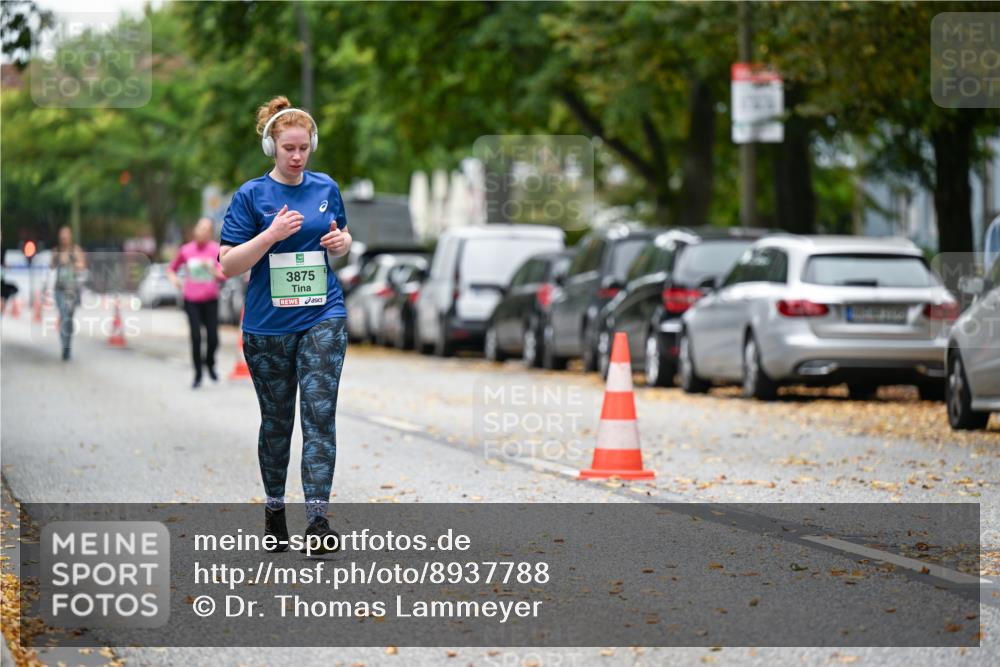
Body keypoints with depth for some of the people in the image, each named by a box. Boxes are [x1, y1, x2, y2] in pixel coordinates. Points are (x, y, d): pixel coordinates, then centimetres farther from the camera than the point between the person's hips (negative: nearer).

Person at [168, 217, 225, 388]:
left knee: (213, 338, -3)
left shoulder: (216, 249, -3)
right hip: (192, 301, 0)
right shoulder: (185, 250, 0)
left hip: (210, 300, 0)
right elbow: (171, 268, 15)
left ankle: (210, 364, 27)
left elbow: (223, 276, -8)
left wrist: (212, 269, -27)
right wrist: (173, 278, -6)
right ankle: (198, 374, 4)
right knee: (196, 337, -9)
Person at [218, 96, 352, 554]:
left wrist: (342, 242, -3)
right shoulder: (251, 196, -6)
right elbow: (228, 265, -9)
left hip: (323, 318, 1)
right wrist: (272, 234, -22)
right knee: (276, 420, 11)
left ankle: (318, 518, -15)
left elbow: (342, 236, 21)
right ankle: (274, 509, 28)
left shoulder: (326, 188, 5)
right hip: (268, 324, -1)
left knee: (320, 414, -11)